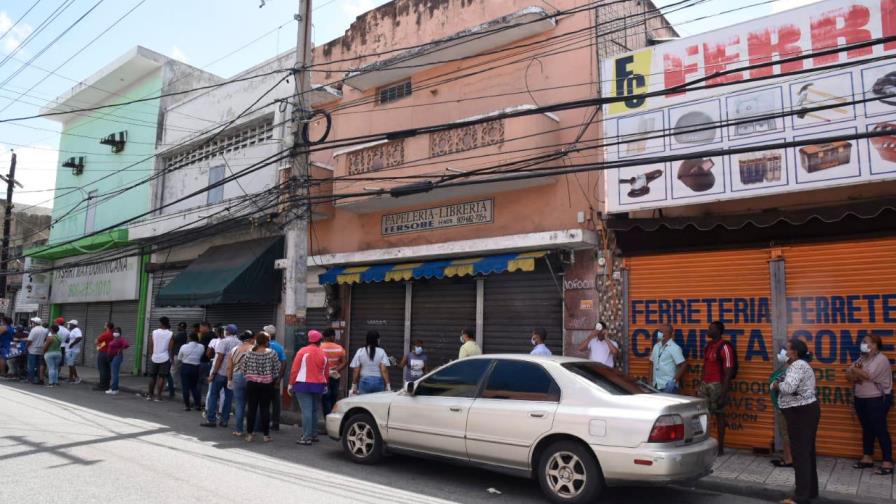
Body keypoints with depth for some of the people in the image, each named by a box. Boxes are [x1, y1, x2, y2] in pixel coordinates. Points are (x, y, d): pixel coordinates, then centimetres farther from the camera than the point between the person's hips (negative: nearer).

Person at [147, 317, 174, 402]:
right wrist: (170, 358, 1)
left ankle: (150, 395, 21)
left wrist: (152, 355, 13)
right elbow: (170, 348, -9)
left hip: (154, 358, 2)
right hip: (165, 358, -2)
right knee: (161, 377, 1)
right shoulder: (170, 334, -6)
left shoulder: (154, 332, -1)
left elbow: (150, 345, 1)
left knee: (152, 376, 14)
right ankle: (158, 396, 0)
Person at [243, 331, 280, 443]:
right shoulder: (272, 353, -8)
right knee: (265, 409, 4)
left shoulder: (249, 353, -3)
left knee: (251, 408, 8)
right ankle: (266, 434, 8)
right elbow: (276, 369, -5)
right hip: (267, 384, -1)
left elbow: (244, 369, 1)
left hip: (252, 383, 1)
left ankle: (249, 433, 12)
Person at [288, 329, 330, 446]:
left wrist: (291, 384, -1)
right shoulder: (323, 354, 6)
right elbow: (326, 372, 12)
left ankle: (306, 437, -8)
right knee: (314, 411, 16)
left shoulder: (303, 351, -5)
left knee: (306, 410, -6)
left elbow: (295, 369, -7)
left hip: (303, 385, -4)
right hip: (318, 386, 4)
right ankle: (314, 435, 21)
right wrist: (325, 384, 23)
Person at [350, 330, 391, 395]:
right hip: (378, 382, -1)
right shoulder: (381, 352, -3)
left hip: (364, 381, 1)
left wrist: (354, 385, 7)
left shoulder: (360, 352, 0)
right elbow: (384, 370, -9)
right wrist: (388, 385, -7)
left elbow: (356, 371, 0)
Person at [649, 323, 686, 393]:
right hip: (656, 385, 7)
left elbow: (683, 366, -14)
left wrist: (675, 380, -13)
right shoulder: (656, 346, 10)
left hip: (669, 386, -6)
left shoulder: (674, 348, -10)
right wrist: (651, 380, 10)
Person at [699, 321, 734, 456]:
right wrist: (700, 385, 16)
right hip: (705, 384, 7)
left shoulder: (724, 348, -13)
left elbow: (728, 373, -15)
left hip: (717, 385, -7)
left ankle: (720, 448, 11)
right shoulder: (708, 345, 12)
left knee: (719, 415, 2)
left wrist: (723, 394, -18)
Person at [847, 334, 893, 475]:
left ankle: (888, 463, 3)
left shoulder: (881, 359, -12)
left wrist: (855, 370, -8)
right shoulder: (861, 359, 11)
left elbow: (869, 375, -24)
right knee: (867, 429, 14)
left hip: (877, 400, -8)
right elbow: (849, 375, 7)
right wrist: (857, 375, -14)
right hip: (860, 399, 8)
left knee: (880, 430, -4)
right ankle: (867, 458, 22)